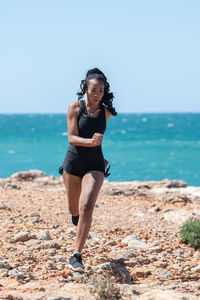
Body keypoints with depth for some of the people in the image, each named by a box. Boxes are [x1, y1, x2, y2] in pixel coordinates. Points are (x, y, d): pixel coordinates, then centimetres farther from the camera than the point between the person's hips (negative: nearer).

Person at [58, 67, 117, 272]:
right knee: (74, 209, 14)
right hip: (73, 162, 0)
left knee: (86, 207, -19)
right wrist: (91, 142, -31)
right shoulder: (75, 108, -6)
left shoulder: (106, 112, 2)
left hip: (94, 165, 0)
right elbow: (72, 138, -15)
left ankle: (76, 256, -19)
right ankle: (79, 219, 55)